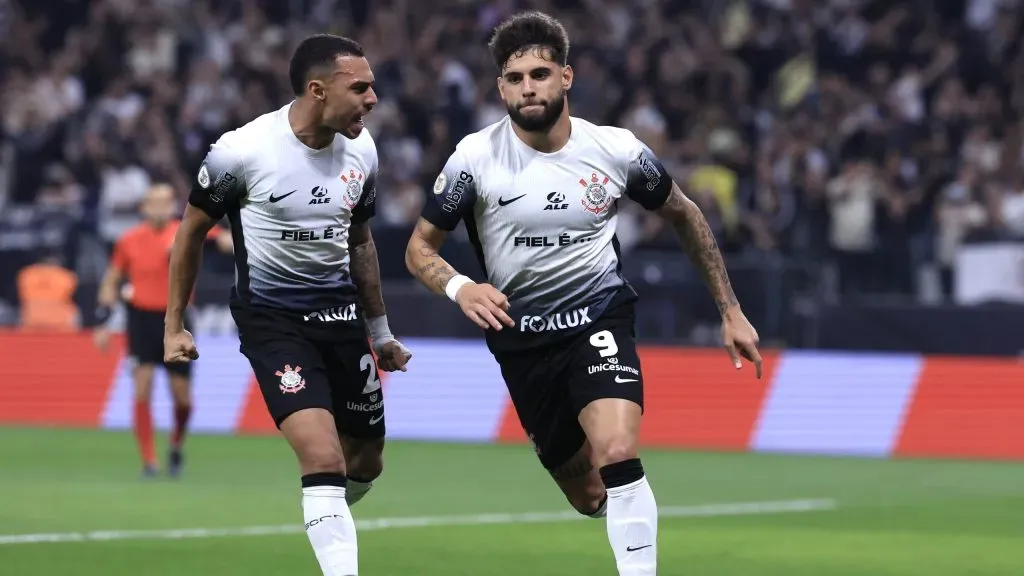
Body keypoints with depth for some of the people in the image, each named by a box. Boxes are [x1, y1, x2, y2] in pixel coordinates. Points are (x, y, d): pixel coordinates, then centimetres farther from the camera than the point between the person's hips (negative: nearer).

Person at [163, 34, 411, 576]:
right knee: (324, 459, -22)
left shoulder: (361, 151, 1)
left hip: (341, 313, 6)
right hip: (271, 318, -6)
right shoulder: (243, 150, -16)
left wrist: (382, 333, 23)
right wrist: (173, 327, 4)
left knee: (365, 465, 12)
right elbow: (191, 231, 0)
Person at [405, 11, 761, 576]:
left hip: (599, 317, -1)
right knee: (589, 497, 10)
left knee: (617, 454, -28)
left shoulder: (617, 150, -9)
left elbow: (684, 215, 9)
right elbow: (420, 247, -2)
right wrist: (459, 288, -25)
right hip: (519, 335, 1)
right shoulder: (475, 157, -11)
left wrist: (730, 311, 10)